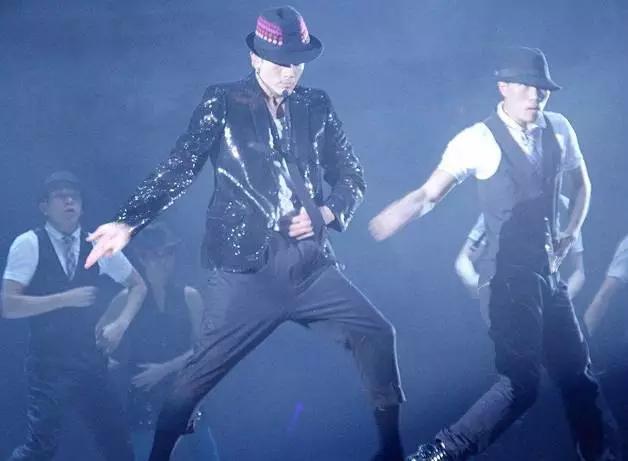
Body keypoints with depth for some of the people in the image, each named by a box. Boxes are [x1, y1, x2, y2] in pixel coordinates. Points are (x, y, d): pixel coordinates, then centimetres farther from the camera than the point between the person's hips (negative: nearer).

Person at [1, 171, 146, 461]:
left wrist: (120, 324, 0)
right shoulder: (29, 244, -6)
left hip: (91, 361, 4)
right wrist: (66, 299, -17)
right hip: (48, 363, -4)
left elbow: (138, 285, 16)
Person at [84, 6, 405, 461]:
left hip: (311, 264, 4)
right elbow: (179, 168, -7)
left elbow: (352, 176, 15)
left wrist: (326, 212, -4)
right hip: (246, 269, -4)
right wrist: (129, 223, -18)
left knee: (377, 332, -1)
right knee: (195, 376, -4)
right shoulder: (223, 103, -1)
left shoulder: (317, 106, 9)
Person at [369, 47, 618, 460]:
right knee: (520, 381, -16)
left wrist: (571, 234, 14)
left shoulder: (559, 130, 5)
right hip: (511, 274, -6)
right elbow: (432, 192, -20)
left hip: (548, 271, 6)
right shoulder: (479, 140, -11)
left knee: (576, 371, 14)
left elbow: (581, 183, 23)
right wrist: (402, 211, -38)